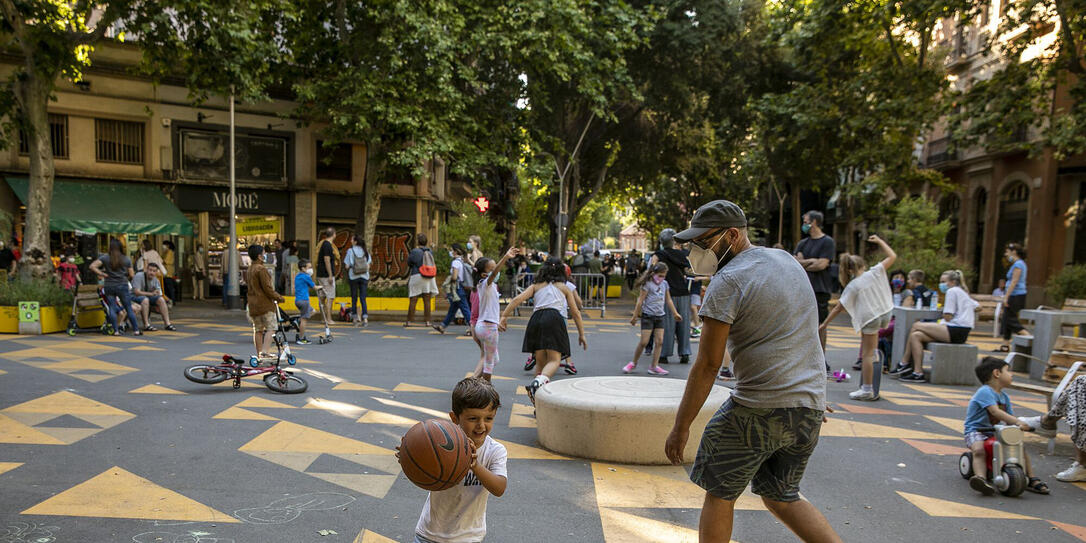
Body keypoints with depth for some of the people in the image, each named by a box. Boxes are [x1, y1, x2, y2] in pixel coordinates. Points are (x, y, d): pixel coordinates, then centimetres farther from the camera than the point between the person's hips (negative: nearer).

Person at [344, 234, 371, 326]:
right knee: (363, 298, 3)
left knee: (354, 298, 11)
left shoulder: (350, 250, -6)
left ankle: (356, 317, 13)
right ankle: (365, 318, -9)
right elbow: (368, 265, 3)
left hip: (353, 277, -2)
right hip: (364, 277, 2)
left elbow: (347, 266, -7)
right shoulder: (365, 251, 3)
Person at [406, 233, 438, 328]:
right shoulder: (430, 251, 3)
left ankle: (409, 321, 4)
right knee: (427, 300, 7)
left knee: (412, 300, 2)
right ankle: (427, 321, 6)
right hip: (429, 278, 3)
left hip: (416, 277, -3)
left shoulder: (414, 251, -9)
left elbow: (409, 263, 0)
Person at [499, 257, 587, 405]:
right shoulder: (564, 287, 22)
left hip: (536, 319, 3)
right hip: (554, 319, -3)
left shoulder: (536, 286, 24)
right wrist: (581, 334, 22)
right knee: (554, 360, -7)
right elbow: (575, 312, 18)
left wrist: (503, 317, 3)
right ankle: (540, 381, -39)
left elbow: (517, 299, 7)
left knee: (541, 362, 11)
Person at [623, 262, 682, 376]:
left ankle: (654, 366, 5)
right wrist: (635, 317, -8)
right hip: (648, 315, -6)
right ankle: (633, 363, 12)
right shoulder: (648, 284, -9)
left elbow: (668, 300, 18)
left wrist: (675, 313, 20)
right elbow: (640, 301, -9)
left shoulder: (665, 284, 9)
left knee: (660, 341, 0)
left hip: (660, 316, 6)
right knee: (644, 342, -5)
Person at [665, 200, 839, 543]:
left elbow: (708, 365, -15)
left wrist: (681, 426, -8)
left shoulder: (727, 282, -12)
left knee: (719, 493, 9)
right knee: (780, 496, 22)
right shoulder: (787, 260, 13)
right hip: (811, 405, 8)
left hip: (760, 408, -8)